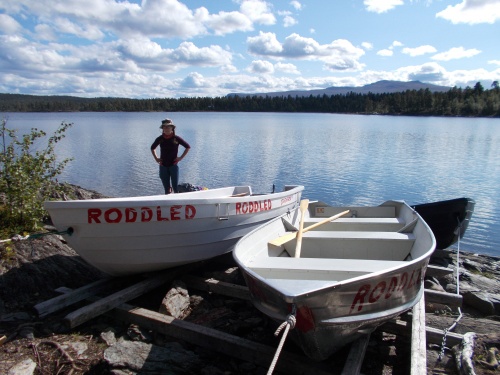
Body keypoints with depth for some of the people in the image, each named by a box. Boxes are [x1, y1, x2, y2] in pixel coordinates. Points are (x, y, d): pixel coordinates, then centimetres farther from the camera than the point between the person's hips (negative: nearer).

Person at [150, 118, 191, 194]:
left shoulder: (176, 138, -7)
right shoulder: (160, 139, 1)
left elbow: (188, 147, 2)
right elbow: (152, 148, 20)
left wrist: (181, 158, -3)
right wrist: (156, 158, 9)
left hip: (173, 165, -3)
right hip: (163, 166, 3)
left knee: (175, 187, -2)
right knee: (166, 189, 9)